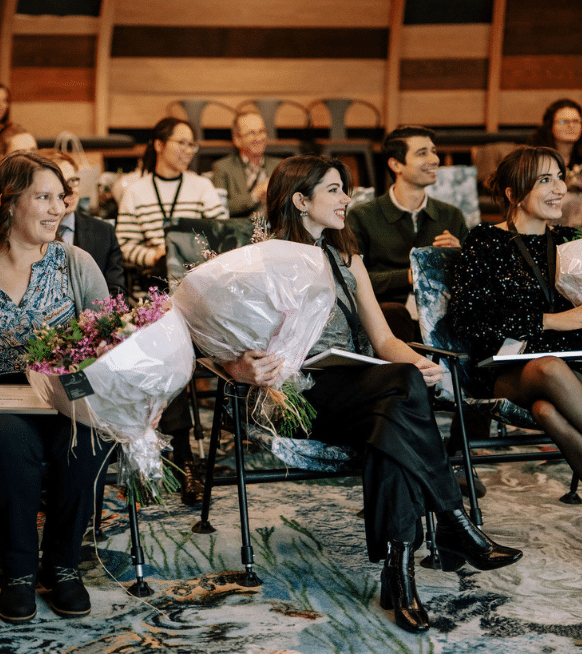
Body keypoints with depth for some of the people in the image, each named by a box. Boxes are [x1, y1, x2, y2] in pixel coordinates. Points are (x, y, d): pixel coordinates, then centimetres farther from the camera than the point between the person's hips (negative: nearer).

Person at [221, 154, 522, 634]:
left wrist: (418, 361, -7)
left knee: (393, 421, -35)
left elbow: (384, 339, 16)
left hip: (361, 390, 5)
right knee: (404, 385, -34)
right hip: (302, 397, -5)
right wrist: (249, 371, -28)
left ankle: (399, 567, -39)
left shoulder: (348, 260, 23)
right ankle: (456, 527, -28)